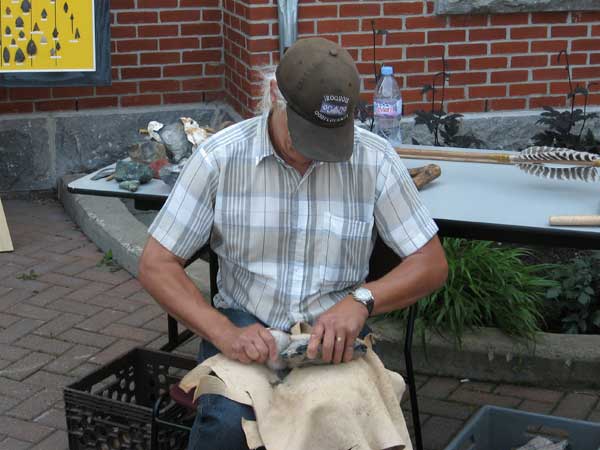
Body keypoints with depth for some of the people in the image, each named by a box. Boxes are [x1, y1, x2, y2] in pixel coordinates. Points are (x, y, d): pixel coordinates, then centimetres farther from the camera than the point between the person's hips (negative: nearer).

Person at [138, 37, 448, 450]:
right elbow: (156, 266, -6)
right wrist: (226, 334, -22)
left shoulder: (375, 160, -7)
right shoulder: (219, 157, -8)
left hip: (335, 332, 1)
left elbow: (432, 265, -3)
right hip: (245, 325, 0)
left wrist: (361, 300, -23)